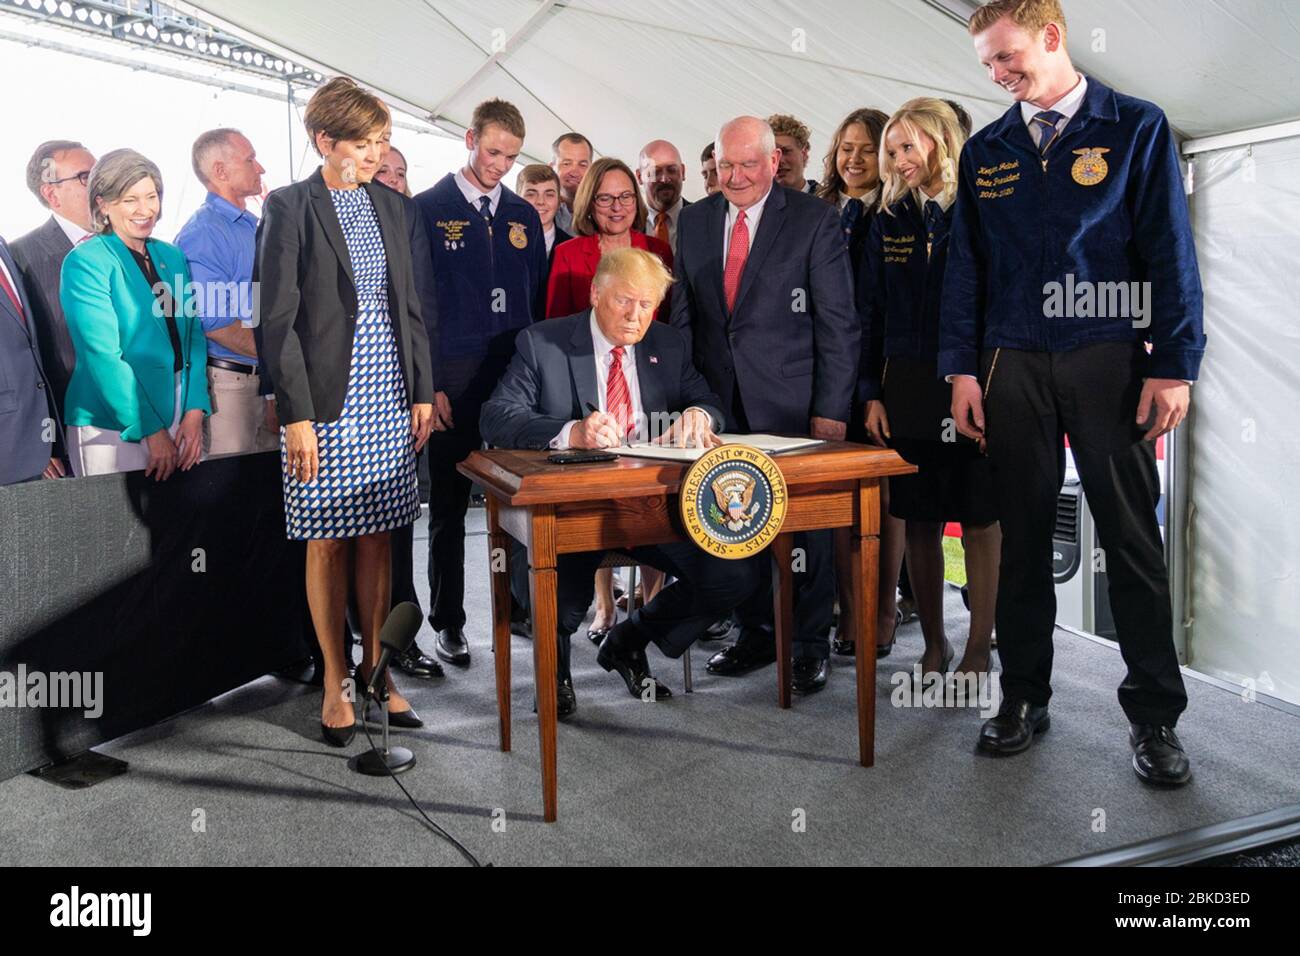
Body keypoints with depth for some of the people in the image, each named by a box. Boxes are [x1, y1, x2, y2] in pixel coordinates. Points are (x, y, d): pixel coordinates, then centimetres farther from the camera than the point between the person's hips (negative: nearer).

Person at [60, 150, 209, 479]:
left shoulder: (173, 256, 11)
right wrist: (151, 429, -15)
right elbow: (102, 355, -13)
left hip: (179, 419, 5)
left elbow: (194, 335, 9)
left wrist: (195, 411, -4)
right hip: (111, 427, -5)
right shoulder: (85, 262, -7)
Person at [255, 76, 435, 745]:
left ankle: (375, 668, 21)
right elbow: (276, 320, -8)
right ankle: (335, 685, 16)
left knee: (377, 538, 9)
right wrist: (296, 415, -13)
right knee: (329, 543, 4)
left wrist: (423, 392, 8)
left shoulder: (392, 207, 12)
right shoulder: (289, 207, -4)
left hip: (389, 400, 5)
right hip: (327, 402, -4)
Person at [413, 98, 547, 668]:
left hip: (519, 377, 3)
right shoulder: (427, 210, 0)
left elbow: (539, 300, 15)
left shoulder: (524, 215, 13)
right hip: (454, 380, -3)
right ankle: (447, 621, 17)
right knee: (449, 507, 5)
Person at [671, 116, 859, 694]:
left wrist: (831, 409, -10)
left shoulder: (815, 221, -3)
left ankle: (811, 643, 17)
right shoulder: (694, 221, 10)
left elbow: (839, 324, -5)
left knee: (806, 524, 3)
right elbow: (684, 314, 14)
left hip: (793, 403, -4)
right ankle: (756, 633, 24)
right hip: (719, 403, 4)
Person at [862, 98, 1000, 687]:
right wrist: (872, 393, 4)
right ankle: (934, 645, 19)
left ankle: (978, 649, 12)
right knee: (919, 519, 7)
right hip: (906, 387, 4)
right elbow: (872, 313, 10)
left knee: (980, 518, 1)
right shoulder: (889, 221, 10)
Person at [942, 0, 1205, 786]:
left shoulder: (1137, 128, 3)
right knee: (1024, 535, 7)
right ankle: (1025, 696, 19)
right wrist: (962, 369, 3)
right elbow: (966, 268, 10)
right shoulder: (985, 152, 12)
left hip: (1109, 359, -3)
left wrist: (1174, 367, -8)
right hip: (1013, 364, 3)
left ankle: (1155, 714, 11)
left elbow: (1171, 254, -2)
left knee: (1133, 536, 0)